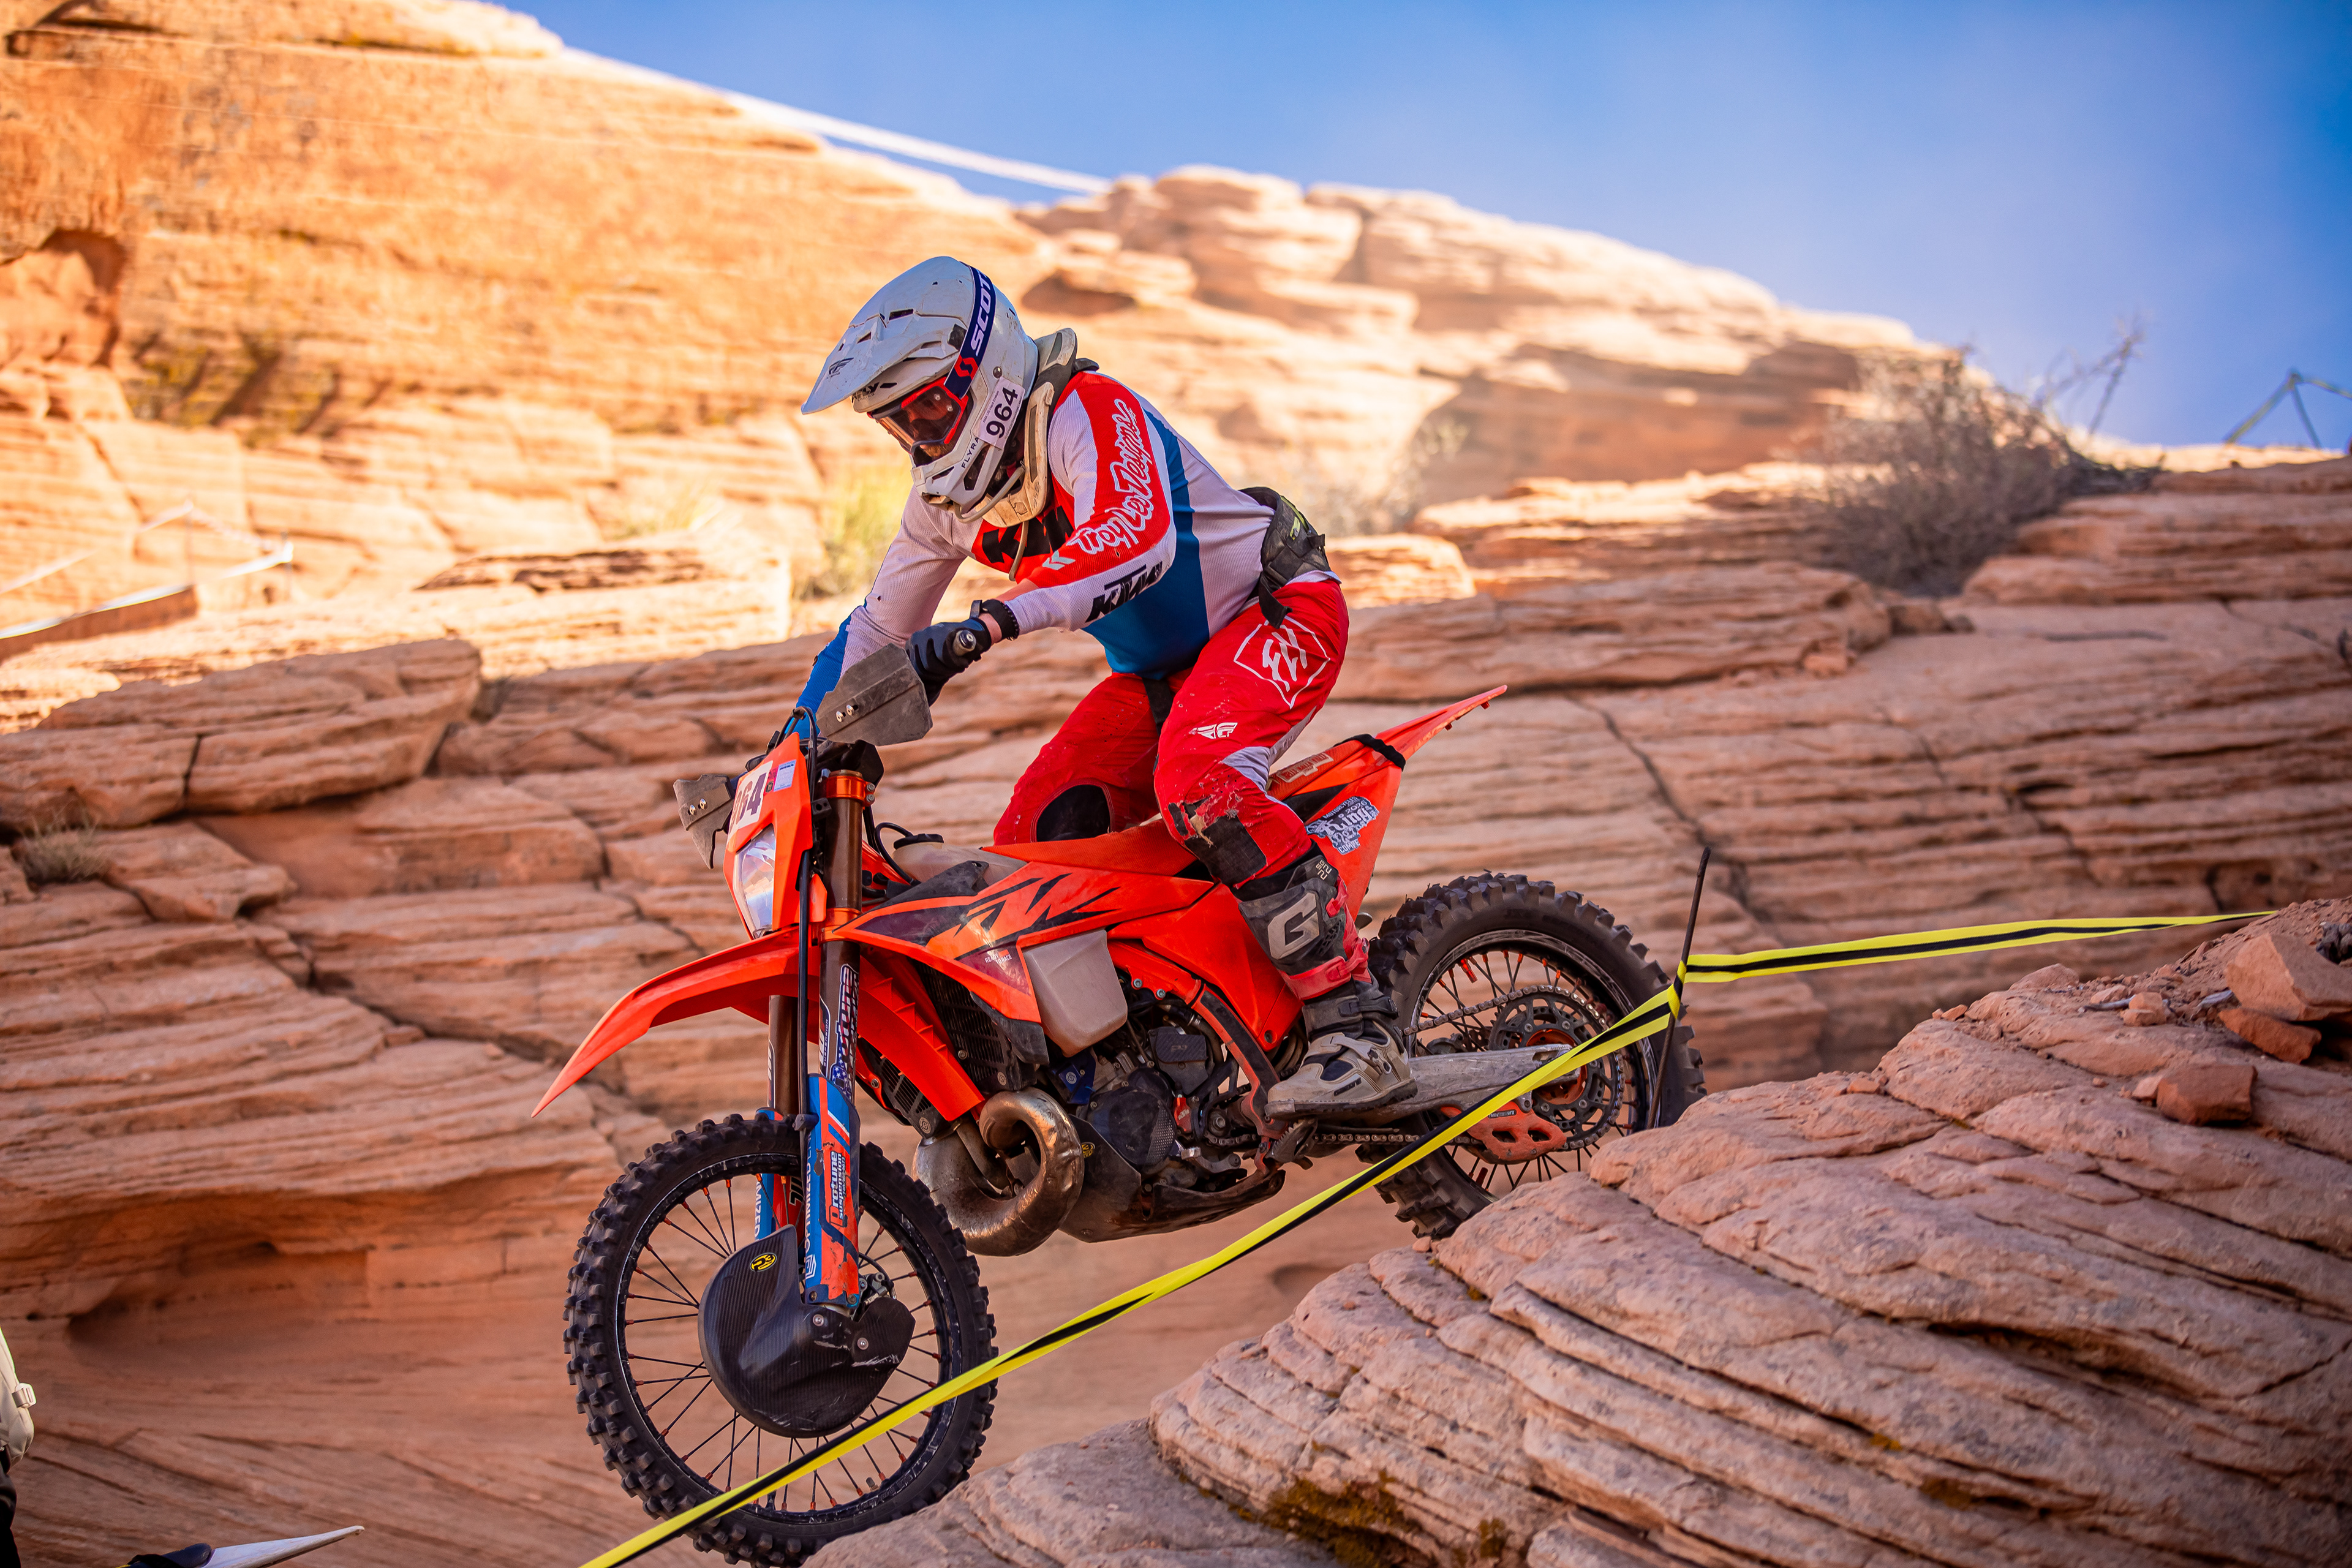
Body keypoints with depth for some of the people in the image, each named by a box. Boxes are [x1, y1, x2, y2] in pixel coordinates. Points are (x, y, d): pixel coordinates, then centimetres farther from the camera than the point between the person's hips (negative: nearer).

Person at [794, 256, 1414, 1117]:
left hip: (1277, 610, -9)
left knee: (1195, 782, -36)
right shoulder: (945, 499, 5)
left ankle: (1355, 1027, -34)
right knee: (1030, 845, -4)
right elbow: (876, 628, 16)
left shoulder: (1086, 409, -21)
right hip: (1161, 671, 9)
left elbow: (1139, 538, -39)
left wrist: (990, 623, -49)